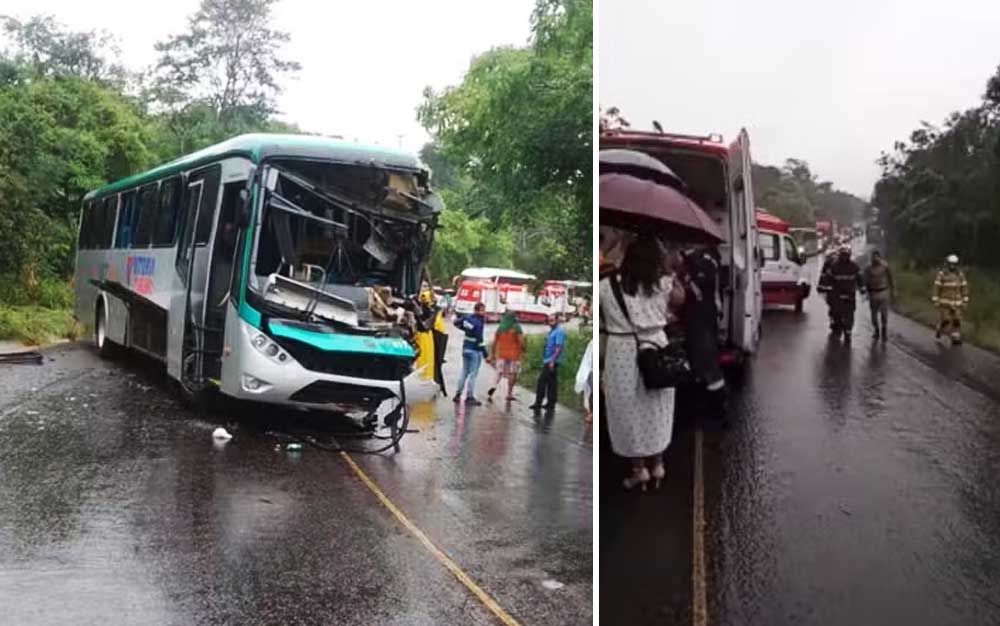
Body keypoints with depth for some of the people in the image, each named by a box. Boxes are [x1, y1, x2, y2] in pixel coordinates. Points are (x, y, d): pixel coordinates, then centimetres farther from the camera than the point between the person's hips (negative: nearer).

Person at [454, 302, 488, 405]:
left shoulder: (467, 317, 3)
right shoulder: (478, 323, -20)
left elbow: (456, 322, 18)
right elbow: (479, 340, -21)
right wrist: (486, 354, -17)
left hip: (466, 349, 8)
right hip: (475, 350, -8)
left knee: (464, 372, 16)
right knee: (473, 374, -1)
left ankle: (458, 394, 21)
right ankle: (470, 396, 3)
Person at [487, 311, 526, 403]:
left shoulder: (500, 328, 6)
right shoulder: (516, 328, -6)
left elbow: (494, 343, 6)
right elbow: (521, 341, -13)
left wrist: (492, 355, 13)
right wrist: (522, 351, 4)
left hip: (501, 355, 3)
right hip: (514, 355, -3)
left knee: (499, 374, 8)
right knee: (512, 375, 8)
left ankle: (494, 387, -18)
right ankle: (509, 394, 8)